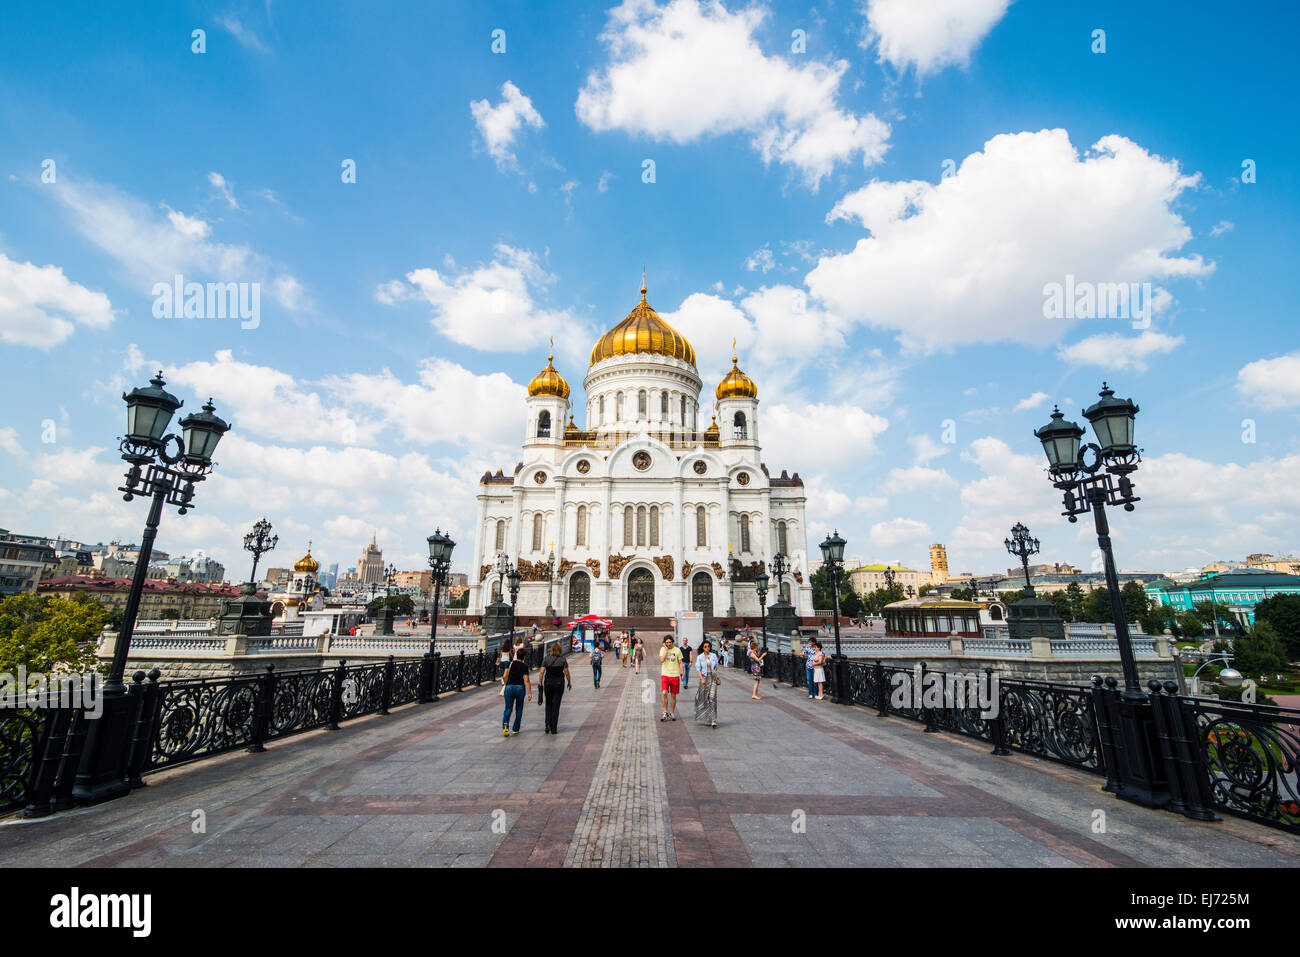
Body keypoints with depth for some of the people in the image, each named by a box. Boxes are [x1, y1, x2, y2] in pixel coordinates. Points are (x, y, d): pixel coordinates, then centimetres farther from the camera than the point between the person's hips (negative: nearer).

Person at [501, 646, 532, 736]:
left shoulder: (510, 663, -1)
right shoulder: (524, 666, -5)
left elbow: (505, 676, -5)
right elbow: (527, 680, -9)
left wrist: (506, 685, 14)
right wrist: (530, 693, -7)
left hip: (509, 687, 1)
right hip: (520, 687, -1)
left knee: (508, 709, 5)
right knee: (519, 709, 15)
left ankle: (505, 724, -21)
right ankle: (515, 729, 19)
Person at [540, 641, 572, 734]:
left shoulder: (546, 659, -1)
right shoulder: (562, 659, -4)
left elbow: (542, 672, -7)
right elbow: (566, 673, -5)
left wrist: (540, 683, 0)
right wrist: (569, 682, 8)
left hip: (548, 682, 1)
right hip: (559, 683, -1)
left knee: (548, 704, 17)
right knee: (556, 705, 5)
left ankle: (548, 725, 5)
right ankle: (554, 729, 5)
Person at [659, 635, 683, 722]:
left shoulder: (677, 650, 2)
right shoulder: (663, 649, 2)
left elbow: (680, 663, 7)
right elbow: (661, 660, -13)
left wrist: (682, 673, 1)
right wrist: (666, 649, -12)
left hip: (675, 675, 1)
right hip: (665, 675, -1)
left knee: (673, 695, 7)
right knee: (664, 693, -15)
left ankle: (672, 713, 21)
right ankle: (665, 712, -2)